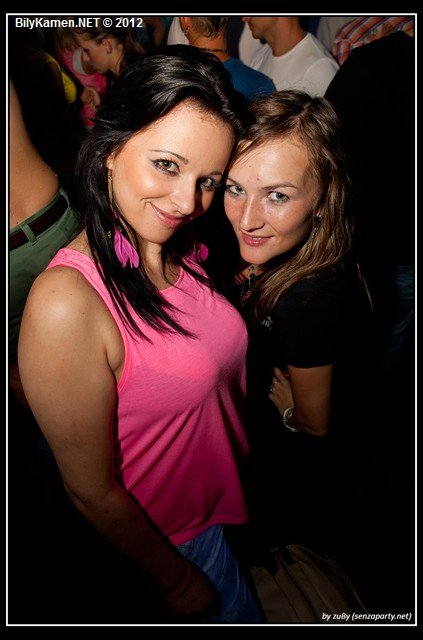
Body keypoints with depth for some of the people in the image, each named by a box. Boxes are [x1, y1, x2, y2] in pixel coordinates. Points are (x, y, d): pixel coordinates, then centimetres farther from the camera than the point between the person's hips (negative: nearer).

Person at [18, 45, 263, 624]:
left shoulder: (183, 250, -11)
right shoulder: (66, 304, -34)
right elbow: (92, 493, -24)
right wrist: (177, 578, -11)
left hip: (230, 495, 6)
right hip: (173, 537, -5)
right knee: (237, 613, 23)